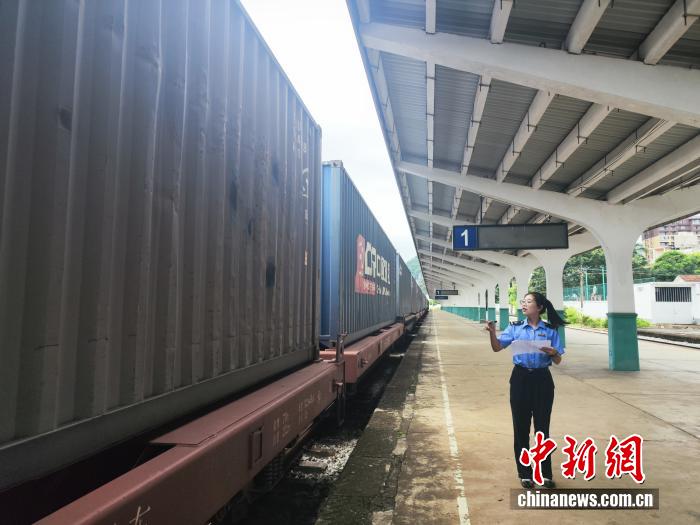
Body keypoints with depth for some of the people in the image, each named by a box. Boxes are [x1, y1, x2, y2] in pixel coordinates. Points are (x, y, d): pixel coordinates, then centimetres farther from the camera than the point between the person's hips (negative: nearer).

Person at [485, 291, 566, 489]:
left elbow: (558, 361, 1)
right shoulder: (515, 327, 4)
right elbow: (497, 347, -5)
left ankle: (546, 474, 22)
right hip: (521, 378, 1)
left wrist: (553, 353, -21)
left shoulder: (550, 330, 1)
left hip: (542, 380, -1)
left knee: (542, 427, 7)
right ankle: (524, 474, 22)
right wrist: (492, 332, -22)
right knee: (521, 428, 8)